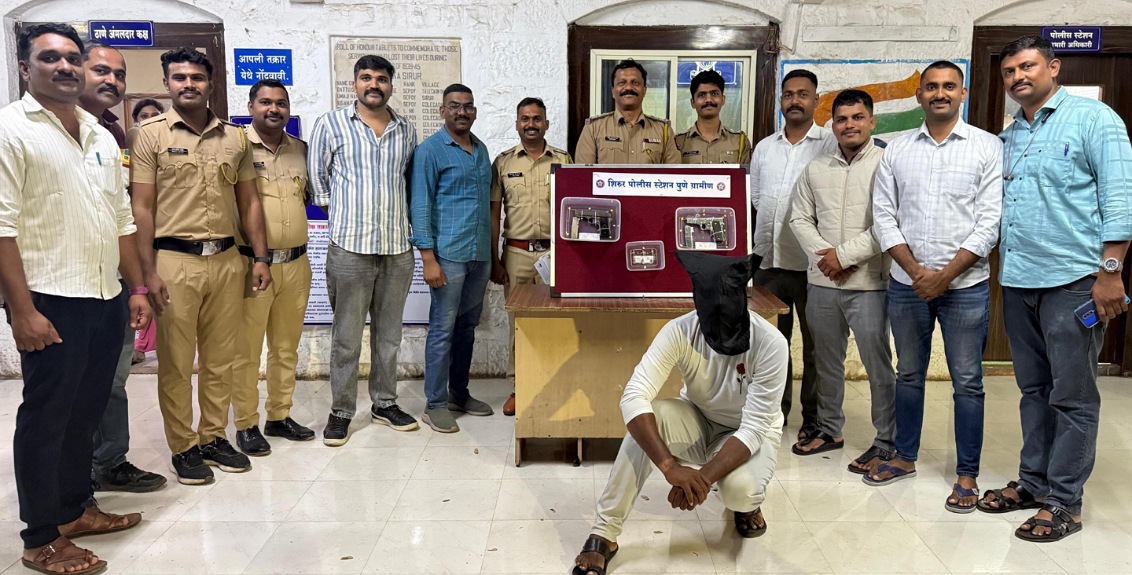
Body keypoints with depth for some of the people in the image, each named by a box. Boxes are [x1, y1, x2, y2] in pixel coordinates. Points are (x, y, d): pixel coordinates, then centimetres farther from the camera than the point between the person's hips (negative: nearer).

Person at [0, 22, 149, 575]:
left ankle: (75, 509, 31)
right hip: (51, 302, -7)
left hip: (106, 300, 7)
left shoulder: (101, 136, 15)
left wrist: (136, 288, 14)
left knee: (86, 411, 15)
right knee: (46, 416, 3)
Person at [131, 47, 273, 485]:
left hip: (227, 259, 4)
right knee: (176, 362, 3)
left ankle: (214, 437, 25)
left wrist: (260, 258, 8)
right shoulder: (152, 134, 0)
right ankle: (184, 447, 16)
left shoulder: (234, 138, 10)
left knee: (221, 358, 10)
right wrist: (149, 271, -10)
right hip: (175, 260, -3)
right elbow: (142, 208, -4)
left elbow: (248, 201, 14)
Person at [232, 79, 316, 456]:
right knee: (247, 348, 2)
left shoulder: (301, 150, 11)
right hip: (251, 263, -5)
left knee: (286, 346, 14)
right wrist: (246, 257, -12)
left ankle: (279, 416, 27)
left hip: (296, 263, 5)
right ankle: (246, 425, 15)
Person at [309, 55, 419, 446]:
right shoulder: (331, 124, 1)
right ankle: (341, 411, 15)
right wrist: (337, 210, 8)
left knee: (389, 332, 13)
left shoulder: (406, 130, 10)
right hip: (350, 246, -3)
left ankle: (385, 403, 25)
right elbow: (316, 173, 8)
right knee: (347, 336, 2)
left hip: (398, 248, 4)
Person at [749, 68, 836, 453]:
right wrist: (760, 241, 11)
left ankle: (814, 419, 18)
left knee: (816, 345, 6)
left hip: (812, 262, -4)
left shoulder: (831, 146, -2)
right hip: (769, 261, 5)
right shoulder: (763, 148, 13)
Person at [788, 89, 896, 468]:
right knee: (826, 361, 16)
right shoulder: (816, 170, 11)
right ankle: (829, 430, 31)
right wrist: (824, 256, -5)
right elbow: (800, 218, 10)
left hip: (868, 283, -5)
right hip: (822, 282, 5)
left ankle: (886, 443, 14)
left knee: (878, 365, 1)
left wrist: (845, 255, -14)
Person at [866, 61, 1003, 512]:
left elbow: (990, 222, -8)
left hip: (965, 284, -2)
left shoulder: (988, 148, -1)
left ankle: (967, 475, 16)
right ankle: (905, 457, 29)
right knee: (908, 374, 14)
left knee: (967, 382, 4)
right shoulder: (897, 151, 6)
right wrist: (916, 270, -10)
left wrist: (944, 275, -14)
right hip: (907, 283, 3)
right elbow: (884, 217, 2)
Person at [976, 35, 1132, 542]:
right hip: (1017, 281, 6)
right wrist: (1000, 268, 7)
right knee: (1033, 389, 14)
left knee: (1072, 396, 1)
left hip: (1072, 280, -6)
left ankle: (1064, 501, 9)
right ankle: (1032, 482, 24)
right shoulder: (1008, 137, 16)